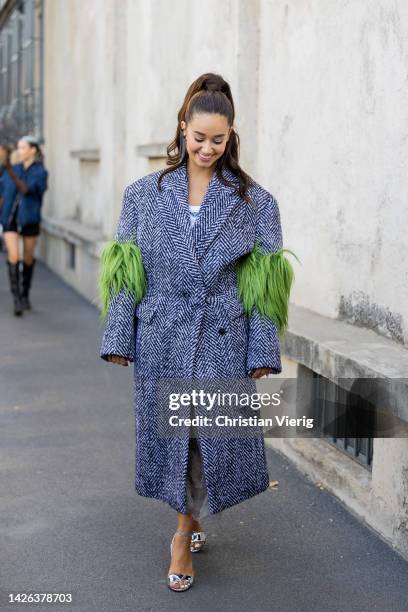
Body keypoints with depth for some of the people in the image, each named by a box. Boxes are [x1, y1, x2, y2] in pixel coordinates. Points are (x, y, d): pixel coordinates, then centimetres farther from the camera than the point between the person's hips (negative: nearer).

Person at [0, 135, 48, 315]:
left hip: (29, 220, -1)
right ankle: (16, 299, -13)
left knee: (28, 259, 11)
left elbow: (26, 190, -26)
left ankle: (25, 294, 32)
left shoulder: (41, 173, -9)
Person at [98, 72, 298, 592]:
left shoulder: (254, 200, 1)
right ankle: (191, 523, 32)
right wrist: (118, 339, 0)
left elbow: (261, 284, 0)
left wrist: (263, 352, -4)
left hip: (222, 340, -1)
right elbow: (127, 274, 4)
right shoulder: (143, 193, 4)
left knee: (211, 435, 2)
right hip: (161, 338, 1)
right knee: (170, 433, 8)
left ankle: (183, 537, 23)